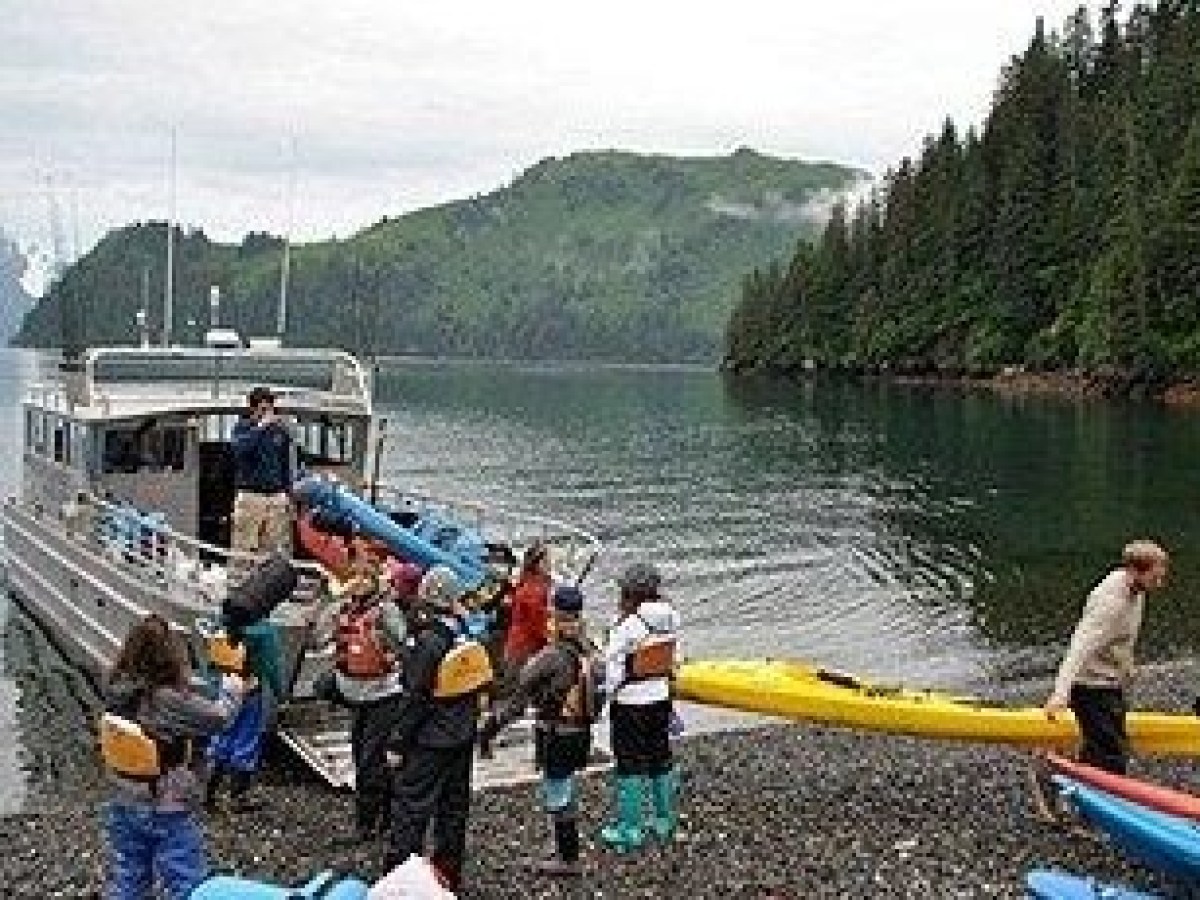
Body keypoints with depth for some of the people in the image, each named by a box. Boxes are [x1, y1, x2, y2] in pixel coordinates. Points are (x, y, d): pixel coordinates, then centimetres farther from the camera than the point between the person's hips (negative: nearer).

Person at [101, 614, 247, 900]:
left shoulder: (116, 691, -12)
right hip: (169, 815, -6)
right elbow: (219, 716, -16)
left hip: (124, 809, 6)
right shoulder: (173, 702, -29)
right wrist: (232, 688, 1)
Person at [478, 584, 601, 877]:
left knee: (558, 797, 6)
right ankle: (566, 852, 34)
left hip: (555, 738, -7)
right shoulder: (589, 651, -4)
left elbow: (519, 699, -22)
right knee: (567, 794, 22)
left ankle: (569, 858, 16)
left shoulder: (550, 658, -24)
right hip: (580, 733, 7)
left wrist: (490, 728, -17)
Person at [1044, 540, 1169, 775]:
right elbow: (1082, 645, -35)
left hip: (1112, 684, 10)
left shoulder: (1134, 590, 2)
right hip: (1093, 686, -10)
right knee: (1112, 761, -10)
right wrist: (1061, 693, -44)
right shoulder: (1111, 600, -27)